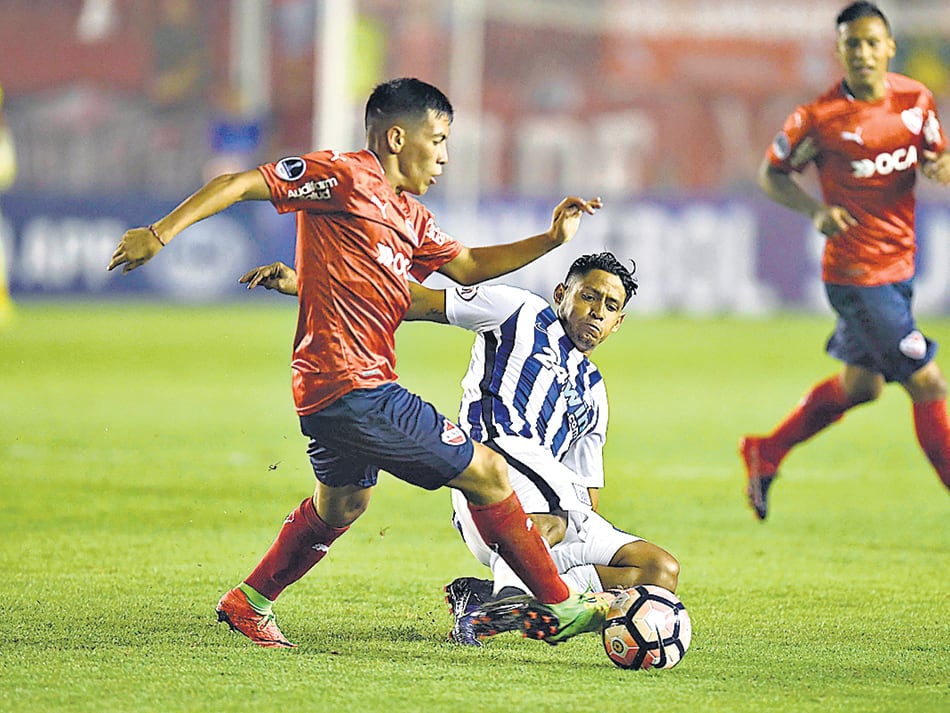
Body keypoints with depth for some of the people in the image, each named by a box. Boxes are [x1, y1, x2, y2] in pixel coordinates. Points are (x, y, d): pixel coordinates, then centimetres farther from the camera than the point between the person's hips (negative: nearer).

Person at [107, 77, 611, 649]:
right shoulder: (346, 177, -10)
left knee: (342, 500, 32)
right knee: (487, 473, -4)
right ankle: (561, 606, 4)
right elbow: (240, 184, -12)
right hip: (352, 387, -11)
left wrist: (550, 240, 13)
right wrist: (161, 233, -19)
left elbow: (467, 266, 24)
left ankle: (249, 603, 43)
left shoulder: (409, 216, 17)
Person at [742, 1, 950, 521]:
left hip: (900, 264, 7)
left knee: (860, 385, 19)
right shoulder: (819, 119, -15)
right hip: (857, 275, -7)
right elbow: (772, 174, -3)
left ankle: (765, 454, 37)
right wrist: (816, 210, -20)